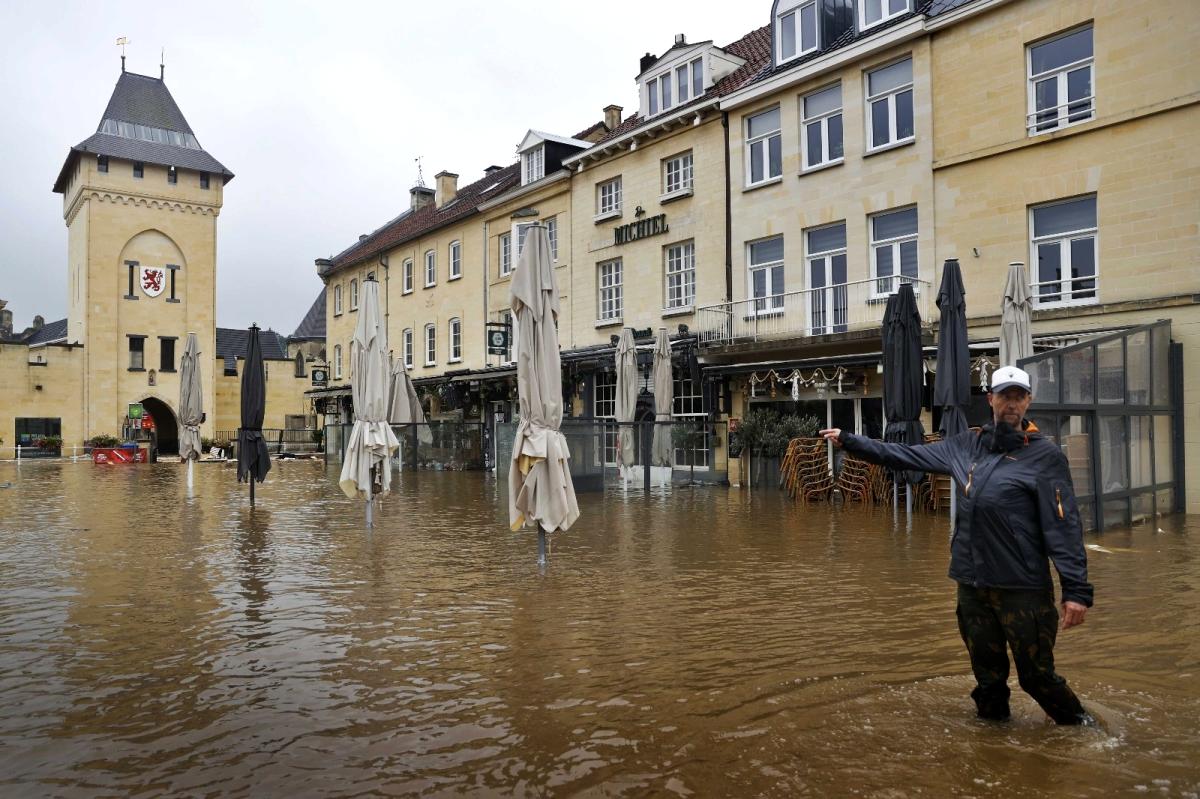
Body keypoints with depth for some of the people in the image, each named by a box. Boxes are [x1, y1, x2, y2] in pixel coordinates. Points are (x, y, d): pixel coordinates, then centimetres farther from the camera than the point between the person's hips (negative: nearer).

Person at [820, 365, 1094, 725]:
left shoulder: (1044, 455, -5)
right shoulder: (966, 445, 9)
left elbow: (1064, 526, -10)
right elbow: (907, 455, 15)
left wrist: (1076, 589, -14)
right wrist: (849, 440, 15)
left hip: (1024, 588, -4)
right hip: (972, 584, 4)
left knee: (1036, 675, 4)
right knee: (986, 670, 15)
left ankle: (1076, 722, 30)